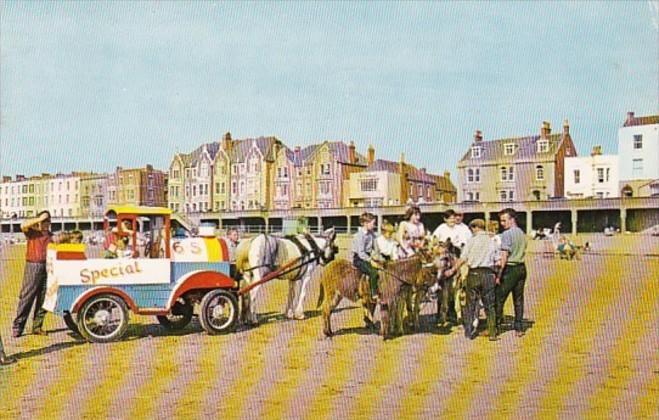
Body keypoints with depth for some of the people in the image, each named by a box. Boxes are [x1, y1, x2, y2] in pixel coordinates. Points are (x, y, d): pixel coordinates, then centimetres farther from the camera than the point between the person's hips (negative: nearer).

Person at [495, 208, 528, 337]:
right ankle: (519, 328, 13)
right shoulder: (522, 233, 12)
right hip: (522, 268, 8)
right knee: (518, 299, 10)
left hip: (510, 268, -7)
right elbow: (523, 252, 14)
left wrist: (499, 274, -15)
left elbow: (504, 256, -17)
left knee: (499, 298, -1)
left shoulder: (507, 234, -13)